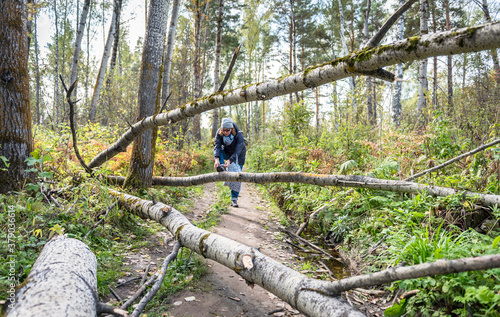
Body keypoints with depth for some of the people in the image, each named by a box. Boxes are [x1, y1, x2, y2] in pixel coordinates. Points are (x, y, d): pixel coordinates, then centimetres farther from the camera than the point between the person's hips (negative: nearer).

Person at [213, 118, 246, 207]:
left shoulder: (239, 135, -32)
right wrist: (217, 159, -50)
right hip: (226, 153, 3)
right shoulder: (219, 133, -23)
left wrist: (229, 160, -55)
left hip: (238, 156, -3)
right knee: (216, 151, -26)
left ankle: (234, 199, 0)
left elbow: (237, 151, -39)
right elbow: (217, 146, -32)